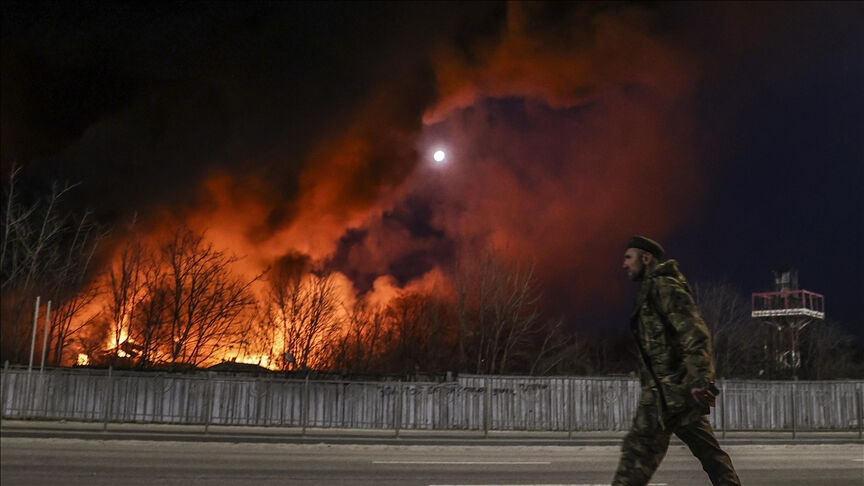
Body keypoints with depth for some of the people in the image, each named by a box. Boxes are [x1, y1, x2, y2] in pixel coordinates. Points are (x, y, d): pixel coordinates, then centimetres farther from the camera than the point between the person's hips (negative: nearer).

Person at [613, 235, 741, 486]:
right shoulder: (651, 290, 21)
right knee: (707, 450, 9)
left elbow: (695, 334, -18)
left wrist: (699, 381, -25)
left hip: (669, 388, -10)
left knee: (639, 448, -9)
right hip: (675, 388, 10)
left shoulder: (664, 287, -9)